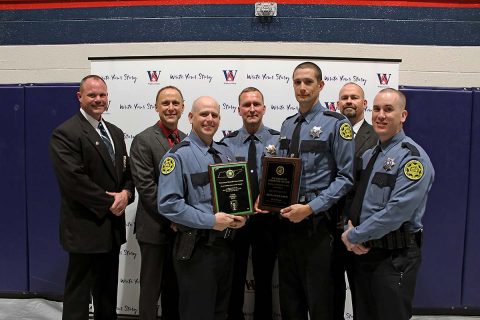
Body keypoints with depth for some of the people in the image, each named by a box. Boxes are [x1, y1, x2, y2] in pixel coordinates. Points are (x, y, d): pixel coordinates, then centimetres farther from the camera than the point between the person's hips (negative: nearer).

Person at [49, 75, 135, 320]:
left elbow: (126, 170, 13)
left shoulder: (115, 132, 13)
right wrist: (108, 203, -15)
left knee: (108, 292, 20)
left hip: (112, 227, 7)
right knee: (78, 293, 6)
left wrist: (126, 193, -7)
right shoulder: (65, 133, -12)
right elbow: (74, 179, -20)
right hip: (85, 228, -7)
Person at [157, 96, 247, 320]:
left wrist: (239, 216, -4)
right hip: (196, 249, -6)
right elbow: (168, 203, -18)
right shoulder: (178, 155, -10)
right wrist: (211, 221, -21)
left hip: (225, 245, 7)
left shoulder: (226, 153, 11)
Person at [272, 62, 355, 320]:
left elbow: (346, 176, -13)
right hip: (286, 218, 6)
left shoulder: (335, 123, -9)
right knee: (289, 296, 18)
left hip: (315, 221, -6)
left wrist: (310, 208, -19)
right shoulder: (287, 125, 11)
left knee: (318, 299, 8)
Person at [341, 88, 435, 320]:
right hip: (363, 251, 8)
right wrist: (350, 228, -5)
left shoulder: (412, 157, -14)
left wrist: (355, 236, -15)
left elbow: (397, 211, -23)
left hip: (395, 257, -7)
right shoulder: (368, 155, 12)